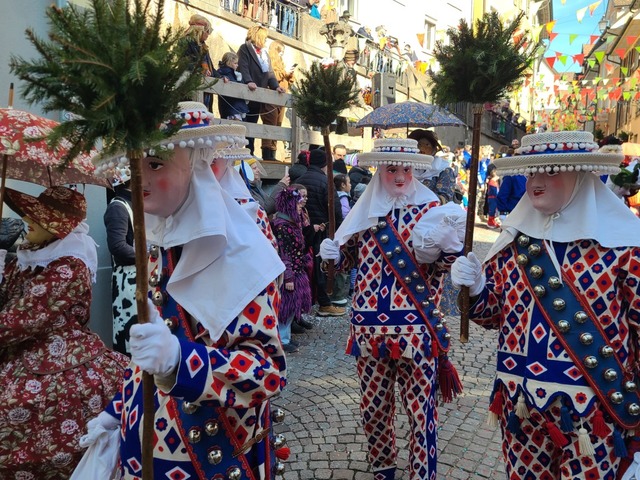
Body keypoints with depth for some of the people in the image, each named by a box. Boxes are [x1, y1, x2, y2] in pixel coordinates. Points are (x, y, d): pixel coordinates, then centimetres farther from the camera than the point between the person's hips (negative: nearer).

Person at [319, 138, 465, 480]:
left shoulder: (429, 209, 0)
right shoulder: (366, 209, 9)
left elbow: (447, 260, -10)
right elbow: (352, 256, 19)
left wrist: (444, 244, -30)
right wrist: (334, 253, -1)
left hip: (416, 330, -3)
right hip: (369, 328, 4)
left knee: (420, 412, 3)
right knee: (372, 408, 17)